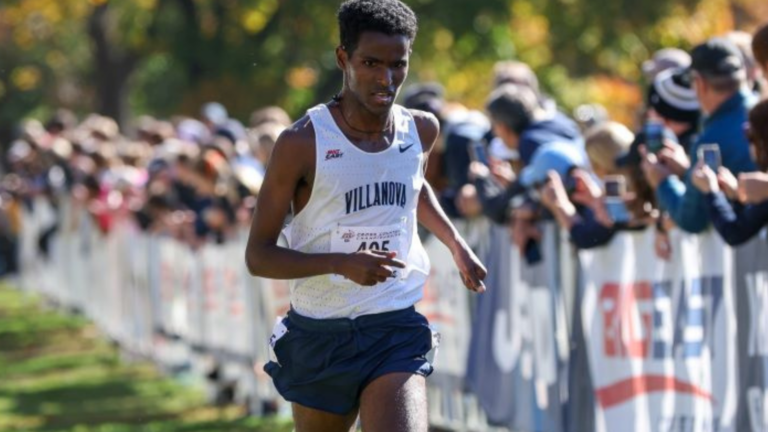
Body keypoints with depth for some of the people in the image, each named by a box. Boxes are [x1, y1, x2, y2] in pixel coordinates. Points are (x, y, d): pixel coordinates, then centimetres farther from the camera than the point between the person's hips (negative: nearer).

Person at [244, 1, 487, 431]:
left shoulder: (422, 130, 3)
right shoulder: (302, 144, -13)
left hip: (396, 331, 2)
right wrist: (342, 263, -26)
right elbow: (258, 256, -12)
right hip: (319, 335, -2)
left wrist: (457, 244, 19)